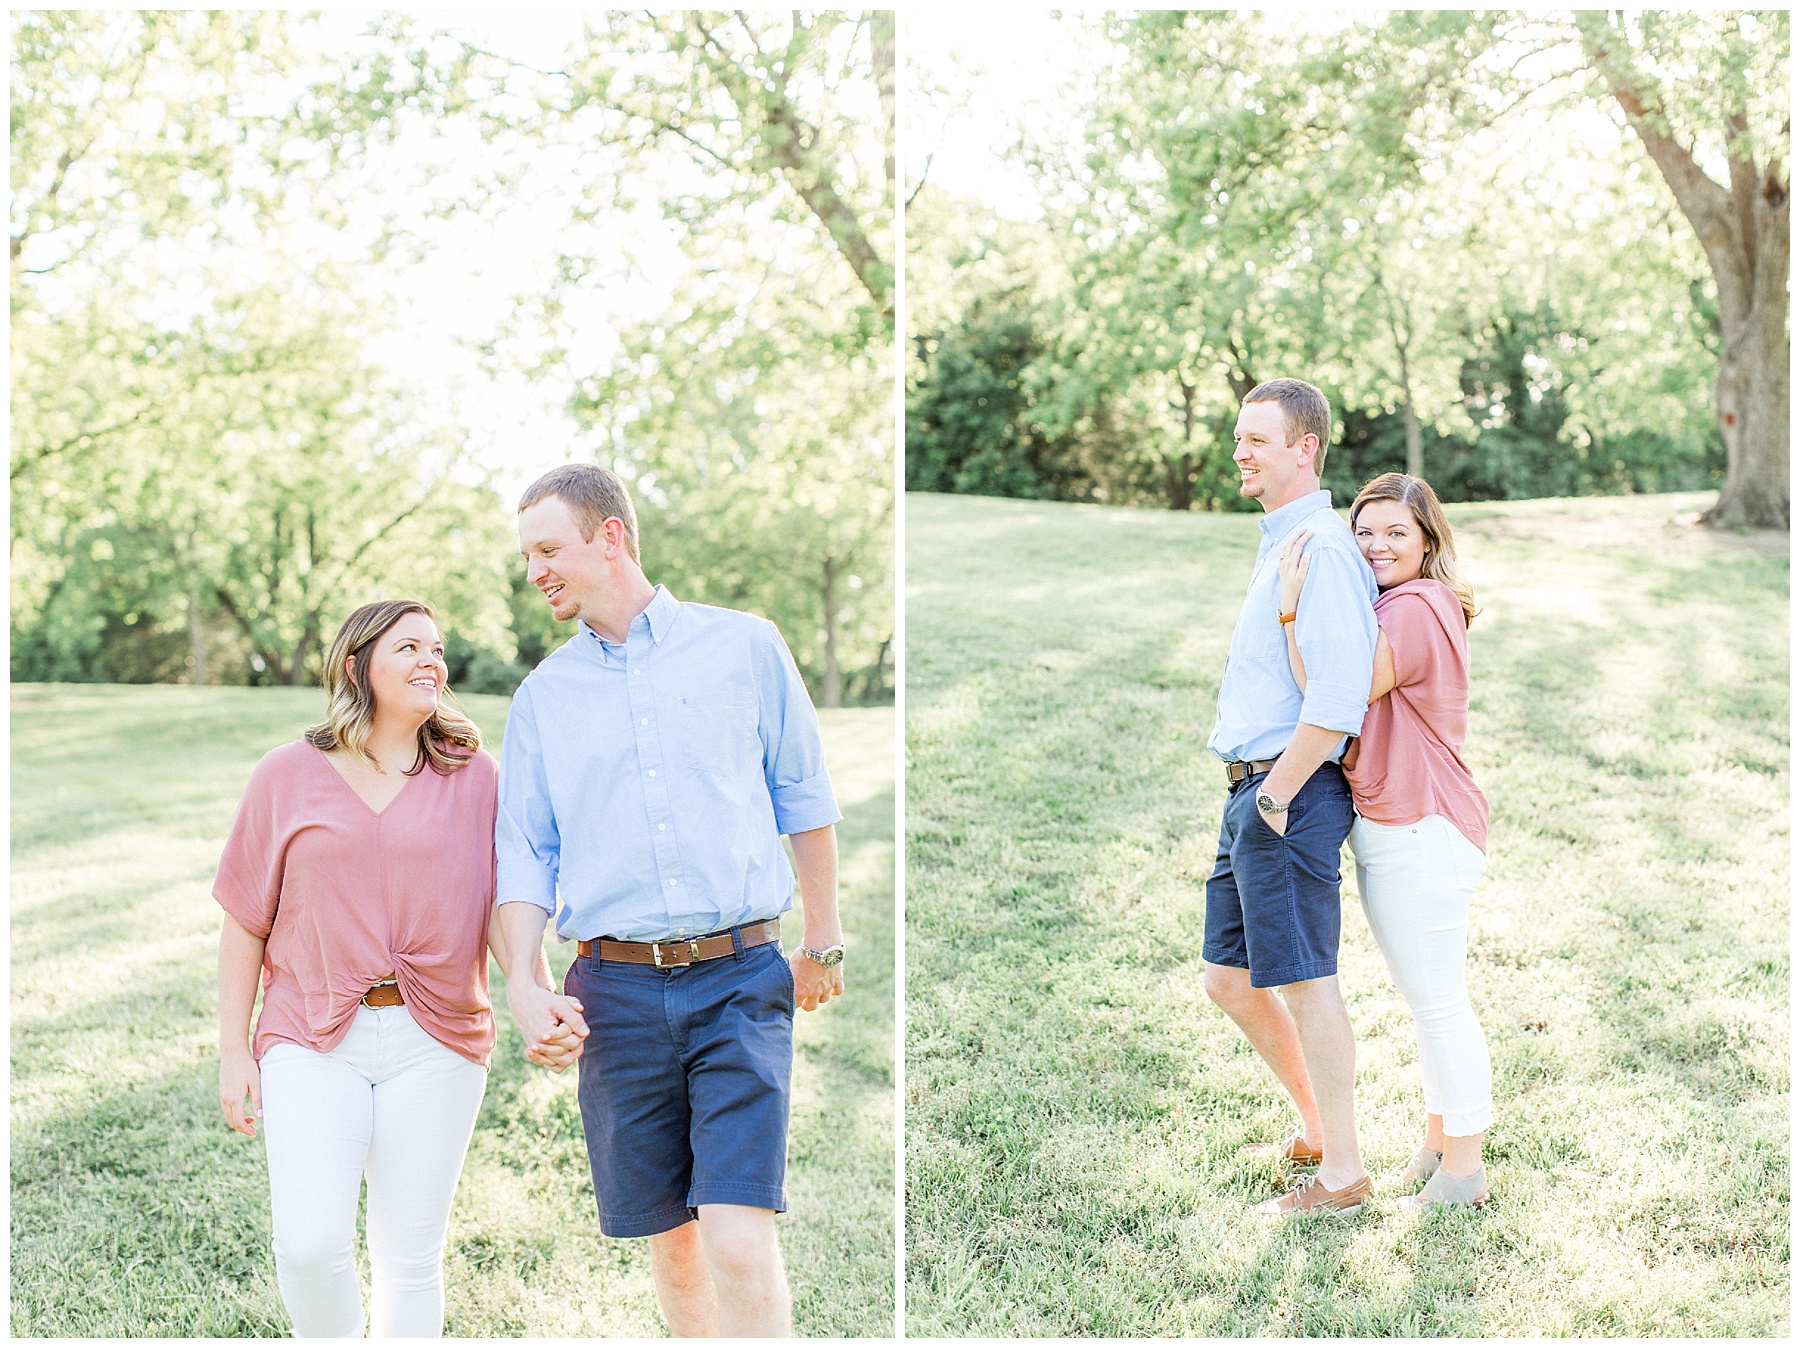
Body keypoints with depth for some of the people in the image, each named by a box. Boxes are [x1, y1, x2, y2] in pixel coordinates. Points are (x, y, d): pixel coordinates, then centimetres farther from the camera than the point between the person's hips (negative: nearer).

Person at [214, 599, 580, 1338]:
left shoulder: (474, 777, 5)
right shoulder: (287, 776, 5)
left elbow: (504, 907, -2)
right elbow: (246, 923, 9)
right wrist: (234, 1052, 6)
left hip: (435, 1041, 1)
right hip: (314, 1039, -1)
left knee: (410, 1258, 6)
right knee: (311, 1247, -14)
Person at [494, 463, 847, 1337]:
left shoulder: (744, 647, 5)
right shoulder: (542, 696, 11)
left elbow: (804, 799, 12)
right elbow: (525, 855, 9)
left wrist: (824, 942, 15)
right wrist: (521, 981, -6)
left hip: (740, 979, -2)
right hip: (616, 993, 3)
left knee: (739, 1239, -12)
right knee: (670, 1239, 9)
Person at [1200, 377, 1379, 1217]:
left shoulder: (1321, 550, -15)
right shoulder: (1278, 546, 17)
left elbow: (1337, 698, -23)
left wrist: (1277, 797, -18)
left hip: (1292, 794, -10)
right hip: (1253, 791, 10)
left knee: (1306, 982, -1)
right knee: (1229, 979, 16)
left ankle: (1341, 1174, 11)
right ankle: (1316, 1129, 31)